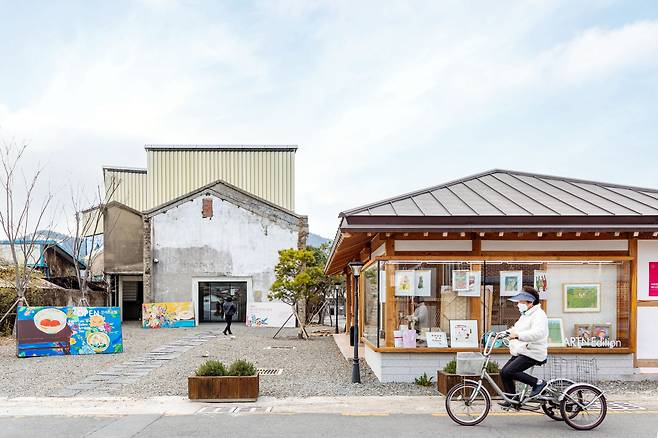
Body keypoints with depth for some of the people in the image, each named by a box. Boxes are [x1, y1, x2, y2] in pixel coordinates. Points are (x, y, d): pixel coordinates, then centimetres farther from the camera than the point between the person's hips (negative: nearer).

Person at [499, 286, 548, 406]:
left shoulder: (539, 315, -14)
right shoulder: (526, 315, 19)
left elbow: (537, 333, -32)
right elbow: (516, 330, 29)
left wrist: (517, 335, -42)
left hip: (532, 353, -10)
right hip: (521, 353, 10)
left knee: (508, 372, -21)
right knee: (503, 372, 2)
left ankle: (538, 383, -7)